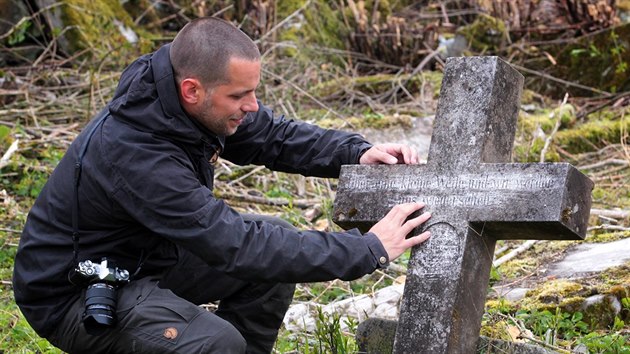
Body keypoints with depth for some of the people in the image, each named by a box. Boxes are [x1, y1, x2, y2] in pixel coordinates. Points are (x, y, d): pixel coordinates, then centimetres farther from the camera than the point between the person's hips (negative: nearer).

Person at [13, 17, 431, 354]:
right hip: (75, 294, -9)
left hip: (147, 254, 9)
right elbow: (238, 247, -35)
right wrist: (370, 249, -32)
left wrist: (357, 152, -14)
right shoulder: (134, 154, -34)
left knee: (279, 241, 2)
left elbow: (273, 135, 3)